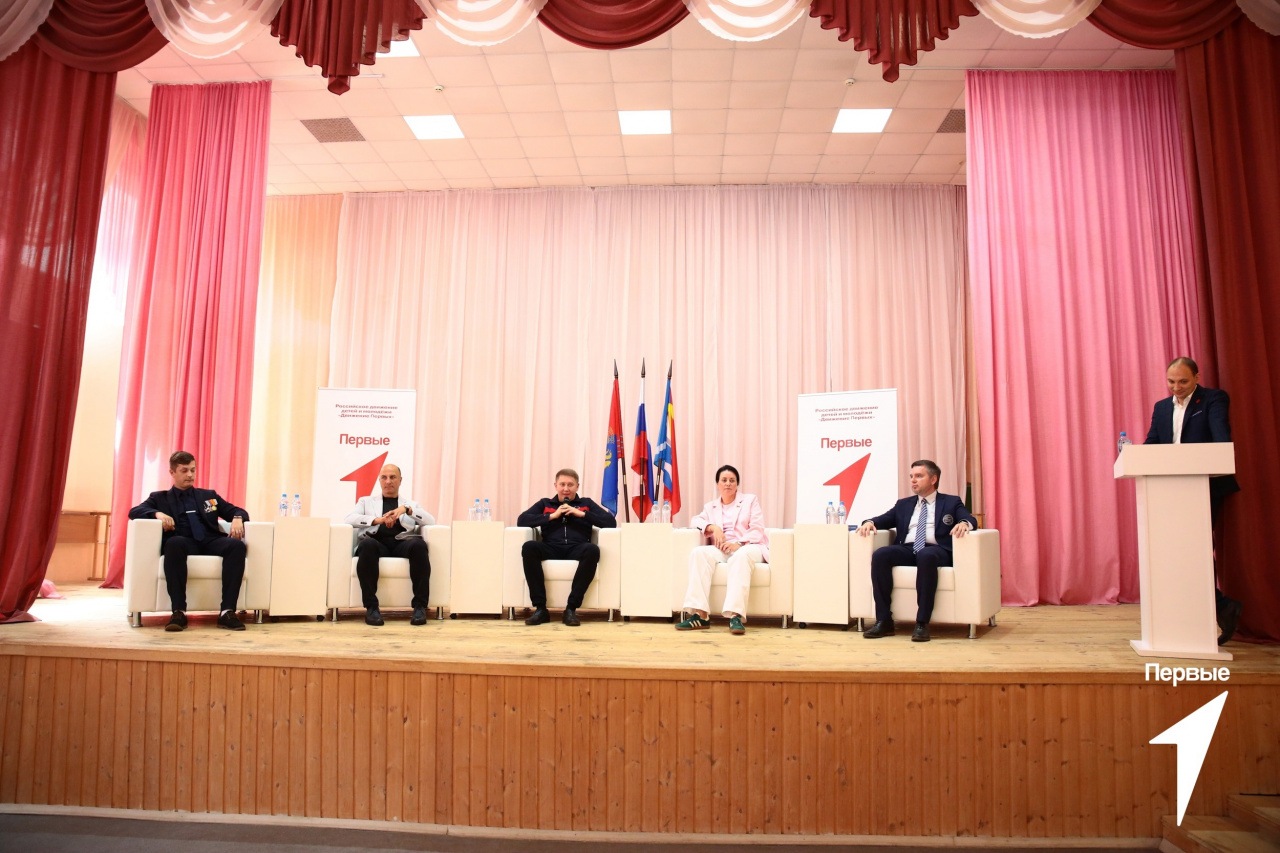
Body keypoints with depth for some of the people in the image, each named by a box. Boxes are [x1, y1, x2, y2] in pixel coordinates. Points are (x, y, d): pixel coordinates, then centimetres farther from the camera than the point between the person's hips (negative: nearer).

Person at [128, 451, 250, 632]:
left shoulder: (209, 495, 28)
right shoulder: (159, 497, 23)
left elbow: (237, 511, 21)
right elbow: (134, 512, 7)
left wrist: (237, 518, -5)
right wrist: (157, 513, -15)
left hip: (211, 542, 2)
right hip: (184, 543, -2)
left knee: (237, 544, -33)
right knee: (174, 543, -40)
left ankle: (227, 612, -37)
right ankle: (178, 612, -38)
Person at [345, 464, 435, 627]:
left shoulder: (411, 504, 28)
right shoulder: (366, 501, 28)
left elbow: (430, 521, 10)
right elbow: (349, 518, 7)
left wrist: (407, 509, -5)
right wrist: (377, 520, -9)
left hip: (402, 543, 1)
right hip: (376, 542, 0)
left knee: (419, 544, -35)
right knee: (367, 545, -37)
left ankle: (420, 606, -31)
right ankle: (371, 607, -31)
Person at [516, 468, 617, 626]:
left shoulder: (587, 504, 23)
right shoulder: (545, 504, 25)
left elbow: (611, 522, 10)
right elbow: (521, 520, 9)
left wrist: (582, 514, 1)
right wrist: (552, 516, 0)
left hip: (577, 550, -1)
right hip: (551, 549, 1)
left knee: (592, 549, -35)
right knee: (529, 547, -31)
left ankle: (571, 608, -30)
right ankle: (540, 608, -27)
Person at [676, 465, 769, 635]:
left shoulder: (751, 500, 15)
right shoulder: (711, 505, 25)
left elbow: (757, 530, 2)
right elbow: (697, 519, 9)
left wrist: (739, 544, -17)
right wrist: (714, 527, -12)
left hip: (748, 547, -3)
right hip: (721, 549, 3)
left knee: (740, 556, -41)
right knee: (698, 552, -31)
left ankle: (736, 616, -52)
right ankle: (700, 614, -40)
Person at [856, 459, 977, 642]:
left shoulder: (952, 502, 18)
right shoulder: (903, 504, 28)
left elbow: (971, 520, 3)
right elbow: (884, 519, 19)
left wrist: (964, 523, -22)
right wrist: (870, 522, -5)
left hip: (936, 550, -3)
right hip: (907, 550, 3)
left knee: (926, 556, -40)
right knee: (880, 555, -29)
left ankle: (922, 623, -36)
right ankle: (884, 620, -27)